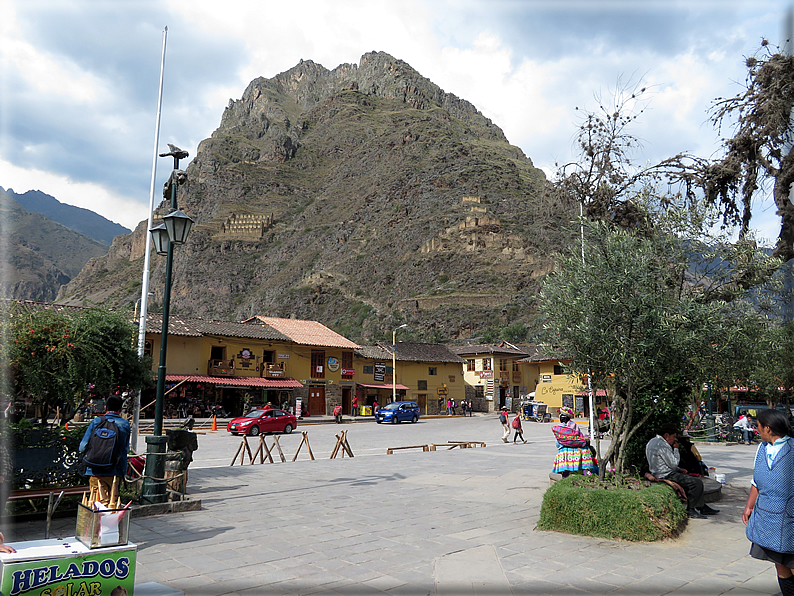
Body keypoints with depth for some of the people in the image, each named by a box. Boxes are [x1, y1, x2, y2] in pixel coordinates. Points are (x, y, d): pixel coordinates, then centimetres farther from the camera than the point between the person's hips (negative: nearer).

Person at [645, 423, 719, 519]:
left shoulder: (653, 441, 13)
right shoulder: (662, 445, -21)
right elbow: (673, 463, -19)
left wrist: (678, 469, 13)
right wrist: (676, 449, -6)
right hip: (666, 476, -11)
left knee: (694, 479, 19)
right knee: (697, 482, -12)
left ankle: (702, 507, 21)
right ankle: (690, 510, -2)